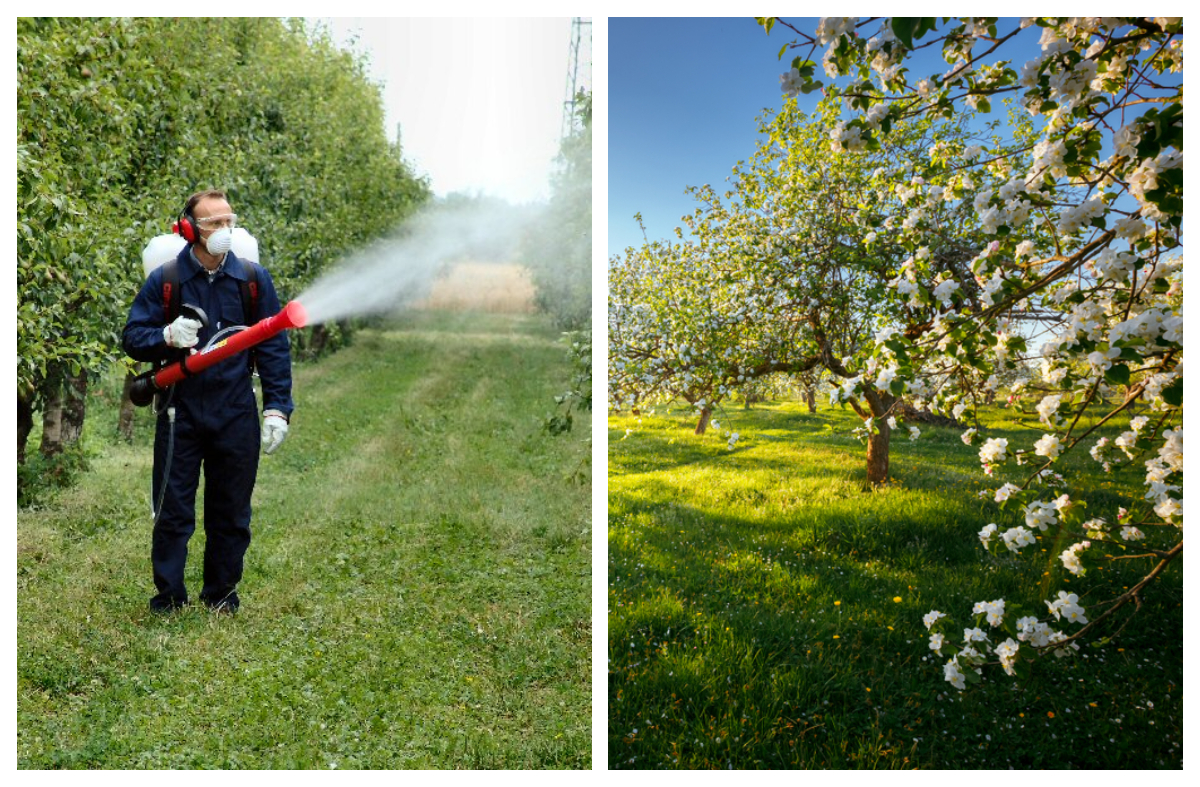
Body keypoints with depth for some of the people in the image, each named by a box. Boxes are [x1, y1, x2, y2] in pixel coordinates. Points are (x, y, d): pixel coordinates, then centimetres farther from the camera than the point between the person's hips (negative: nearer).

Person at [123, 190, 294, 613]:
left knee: (231, 512, 10)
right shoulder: (163, 280, -1)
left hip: (236, 415, 1)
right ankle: (168, 598, 20)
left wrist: (277, 408, -3)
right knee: (173, 510, 5)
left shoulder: (254, 278, 1)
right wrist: (168, 337, -20)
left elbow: (274, 347, 3)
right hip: (180, 413, -1)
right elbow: (132, 338, 2)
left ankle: (222, 594, 26)